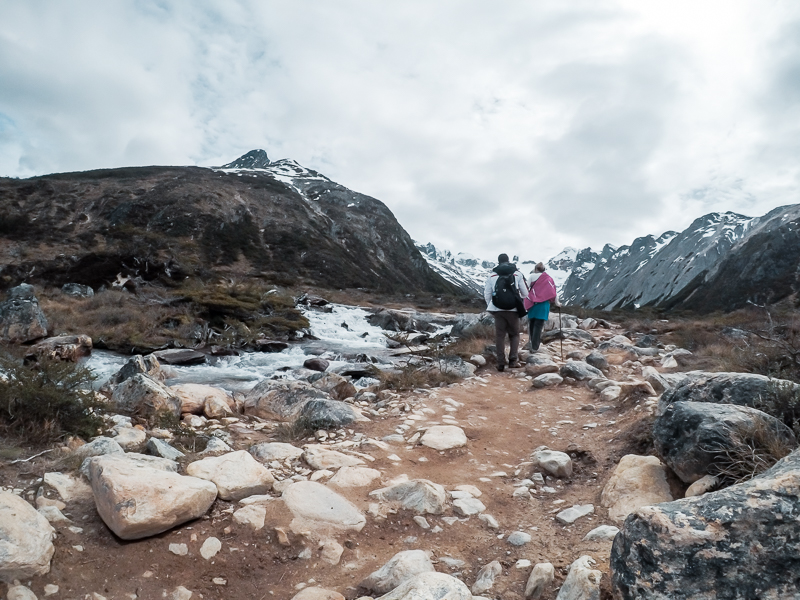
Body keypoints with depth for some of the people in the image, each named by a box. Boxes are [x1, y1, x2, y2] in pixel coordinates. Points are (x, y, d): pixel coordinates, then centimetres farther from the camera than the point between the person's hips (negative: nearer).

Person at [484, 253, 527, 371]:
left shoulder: (492, 275, 3)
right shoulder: (517, 274, 2)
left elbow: (487, 294, 1)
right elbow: (525, 293, 3)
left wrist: (489, 306, 15)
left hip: (497, 310, 1)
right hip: (513, 309, 0)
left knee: (499, 335, 7)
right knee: (514, 335, 13)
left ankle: (501, 363, 4)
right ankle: (513, 360, 1)